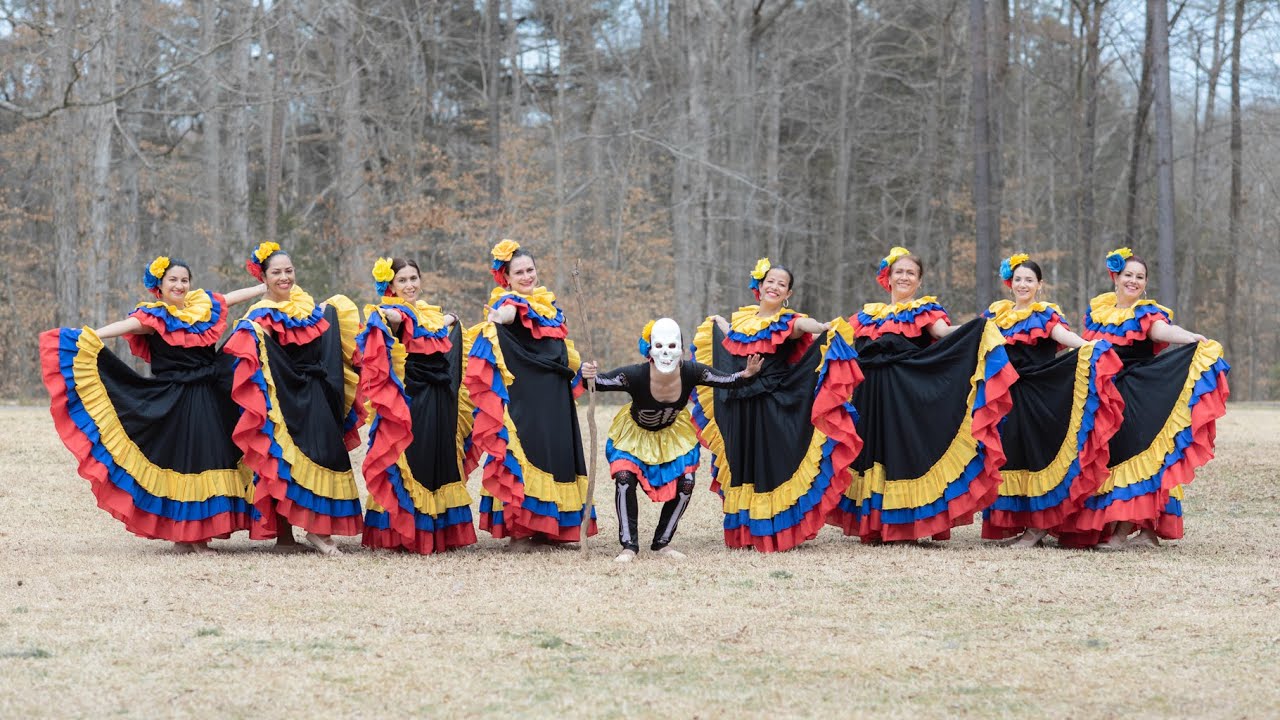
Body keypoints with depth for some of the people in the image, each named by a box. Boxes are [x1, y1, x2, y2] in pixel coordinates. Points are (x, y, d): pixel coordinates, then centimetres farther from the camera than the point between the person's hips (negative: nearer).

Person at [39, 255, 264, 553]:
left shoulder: (204, 307, 11)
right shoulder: (154, 317, -5)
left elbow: (234, 297, 25)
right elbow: (126, 326, -21)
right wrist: (88, 336, -38)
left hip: (210, 399, 5)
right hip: (174, 403, -5)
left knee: (207, 461, 4)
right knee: (179, 462, -3)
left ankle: (198, 534, 10)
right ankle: (181, 534, 6)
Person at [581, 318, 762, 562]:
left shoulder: (691, 372, -31)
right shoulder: (635, 376, -39)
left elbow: (728, 380, -19)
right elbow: (599, 382, -37)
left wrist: (747, 374, -39)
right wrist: (588, 375, -60)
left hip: (673, 435, 3)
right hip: (635, 434, -3)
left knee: (685, 484, -4)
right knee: (624, 478, -21)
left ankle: (662, 543, 17)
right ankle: (629, 545, -6)